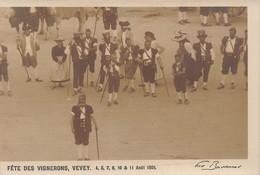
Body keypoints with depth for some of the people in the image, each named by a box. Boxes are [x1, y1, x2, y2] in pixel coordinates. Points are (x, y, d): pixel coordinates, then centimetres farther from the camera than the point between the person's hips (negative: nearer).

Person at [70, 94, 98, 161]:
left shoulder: (89, 108, -3)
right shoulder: (75, 108, -9)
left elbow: (92, 117, 7)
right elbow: (72, 118, -5)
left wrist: (96, 125, 2)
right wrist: (72, 128, -9)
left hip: (86, 128, 2)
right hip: (78, 129, -2)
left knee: (86, 142, 12)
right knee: (78, 142, 5)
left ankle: (86, 156, 28)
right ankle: (80, 157, 18)